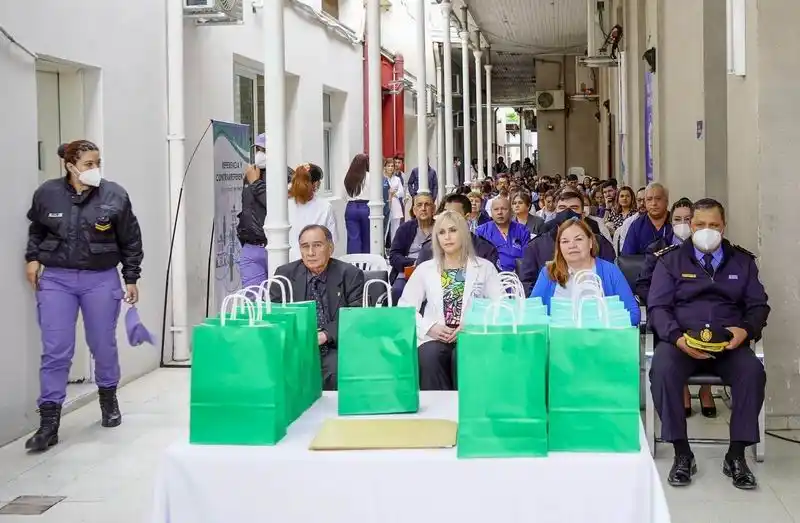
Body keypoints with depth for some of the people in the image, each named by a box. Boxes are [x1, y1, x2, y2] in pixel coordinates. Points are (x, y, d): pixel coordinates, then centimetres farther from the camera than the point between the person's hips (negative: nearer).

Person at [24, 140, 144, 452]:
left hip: (101, 280, 0)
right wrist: (32, 258, 7)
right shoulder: (46, 194, -3)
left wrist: (131, 279, 3)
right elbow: (36, 230, 17)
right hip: (56, 280, 0)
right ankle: (48, 423, 0)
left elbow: (131, 241, 2)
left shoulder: (115, 195, -6)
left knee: (103, 345, 11)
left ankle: (109, 400, 36)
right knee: (55, 351, -4)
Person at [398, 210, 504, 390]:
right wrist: (429, 327, -9)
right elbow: (405, 307, 9)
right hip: (435, 338, 1)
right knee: (430, 356, -33)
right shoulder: (424, 269, 14)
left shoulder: (484, 267, 11)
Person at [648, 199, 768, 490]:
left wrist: (746, 330, -10)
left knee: (753, 371, -32)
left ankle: (736, 455, -20)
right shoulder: (671, 260, 11)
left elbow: (758, 306, 14)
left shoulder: (742, 261, 18)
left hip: (730, 343, 1)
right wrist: (677, 337, -17)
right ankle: (682, 454, -23)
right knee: (662, 370, -34)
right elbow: (658, 306, 3)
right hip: (681, 341, -1)